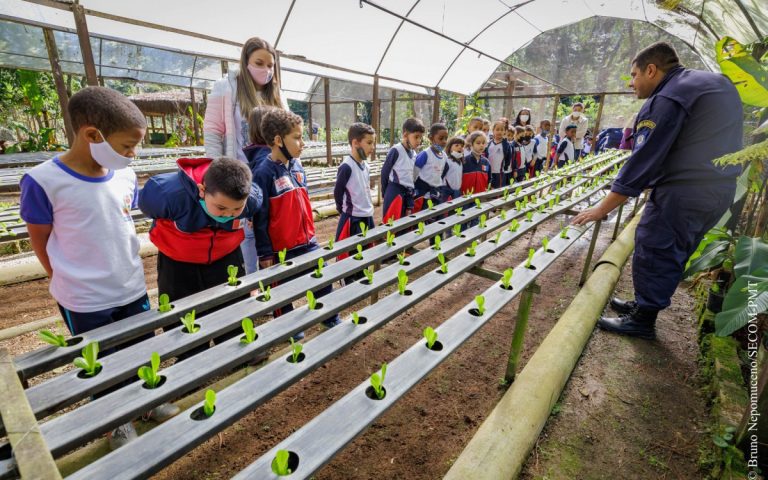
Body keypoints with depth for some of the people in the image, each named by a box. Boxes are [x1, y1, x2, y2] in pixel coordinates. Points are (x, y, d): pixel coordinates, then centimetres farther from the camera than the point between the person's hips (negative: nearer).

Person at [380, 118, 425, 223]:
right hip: (394, 192, -7)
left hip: (407, 192, 7)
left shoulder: (414, 154, 9)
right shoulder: (396, 150, -12)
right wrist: (386, 193, 1)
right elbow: (384, 172, -7)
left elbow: (411, 176, 14)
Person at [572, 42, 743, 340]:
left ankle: (642, 321, 10)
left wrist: (602, 208, -18)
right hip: (719, 190, 10)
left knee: (651, 252, -1)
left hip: (682, 193, -10)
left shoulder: (668, 98, -13)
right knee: (672, 255, 17)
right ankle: (645, 305, 30)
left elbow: (644, 160, -19)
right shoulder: (717, 83, 19)